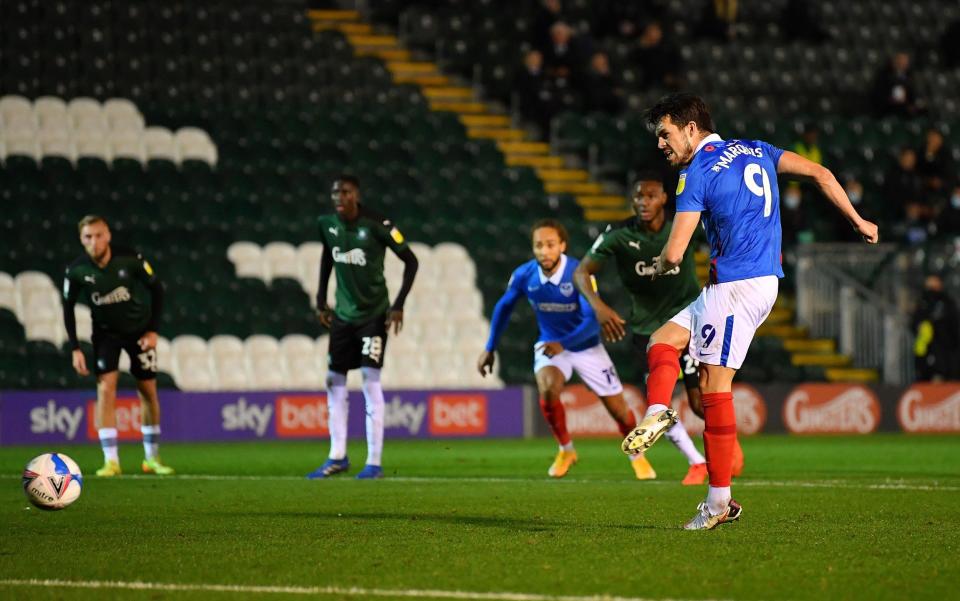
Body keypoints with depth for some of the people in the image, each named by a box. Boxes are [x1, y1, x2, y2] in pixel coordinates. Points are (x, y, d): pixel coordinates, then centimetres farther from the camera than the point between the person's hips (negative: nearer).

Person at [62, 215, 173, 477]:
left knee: (149, 392, 4)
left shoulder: (131, 259, -22)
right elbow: (68, 308, -4)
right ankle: (111, 461, -15)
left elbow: (156, 289, -8)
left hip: (139, 330, 0)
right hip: (105, 333, 0)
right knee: (105, 389, -15)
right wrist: (75, 349, -8)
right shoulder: (76, 271, -18)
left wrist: (153, 330, -10)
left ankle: (152, 458, 19)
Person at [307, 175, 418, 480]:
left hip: (374, 314, -5)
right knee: (335, 382, 6)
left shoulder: (376, 225, -16)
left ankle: (375, 462, -5)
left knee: (371, 381, -10)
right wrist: (321, 299, 14)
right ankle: (337, 457, 16)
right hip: (342, 314, 6)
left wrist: (399, 305, -15)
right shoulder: (327, 224, -1)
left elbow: (410, 260, -11)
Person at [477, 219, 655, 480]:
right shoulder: (524, 275, -16)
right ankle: (566, 450, -4)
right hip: (550, 345, 2)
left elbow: (593, 320, -33)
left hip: (586, 346, -1)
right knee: (547, 390, -29)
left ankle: (637, 456, 32)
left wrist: (564, 344, -46)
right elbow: (504, 307, 3)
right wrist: (490, 348, 6)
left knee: (618, 409, 1)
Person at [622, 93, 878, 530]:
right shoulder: (755, 151, 14)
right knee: (662, 341, 9)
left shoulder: (697, 174, -9)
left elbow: (674, 253, -12)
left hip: (736, 284, -9)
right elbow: (819, 173, 11)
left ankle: (719, 500, -11)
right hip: (766, 278, 9)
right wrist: (858, 221, 17)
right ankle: (657, 413, -11)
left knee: (715, 385, -8)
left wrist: (659, 266, 11)